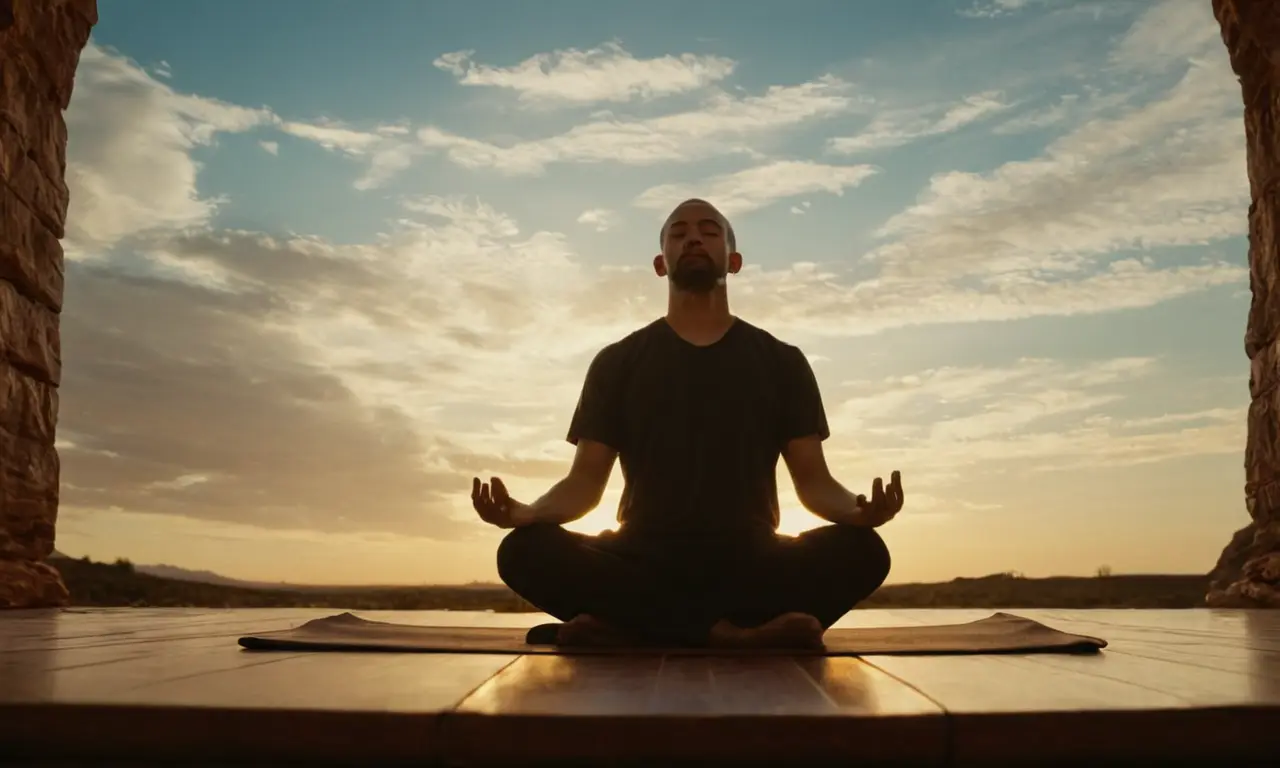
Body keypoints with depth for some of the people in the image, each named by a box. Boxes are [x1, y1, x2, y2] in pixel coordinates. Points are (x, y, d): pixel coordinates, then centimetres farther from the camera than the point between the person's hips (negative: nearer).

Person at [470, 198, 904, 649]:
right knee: (527, 551, -28)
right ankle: (732, 635, -27)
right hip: (644, 563, 0)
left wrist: (856, 510, -17)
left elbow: (813, 480, 7)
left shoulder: (781, 362, 12)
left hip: (750, 565, 1)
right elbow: (586, 480, 5)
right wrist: (527, 513, -18)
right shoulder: (618, 363, 12)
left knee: (860, 550, -28)